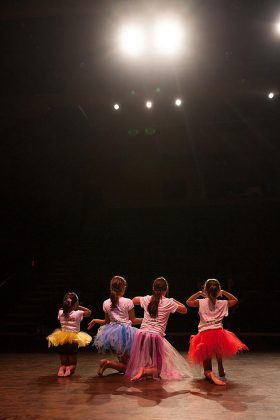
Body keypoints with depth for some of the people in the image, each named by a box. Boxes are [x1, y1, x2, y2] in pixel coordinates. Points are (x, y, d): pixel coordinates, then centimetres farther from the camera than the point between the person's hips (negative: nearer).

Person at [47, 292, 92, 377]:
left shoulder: (60, 312, -7)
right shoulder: (78, 313, -13)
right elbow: (89, 312, 4)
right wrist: (79, 307, 3)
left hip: (62, 339, 3)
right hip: (74, 340, -2)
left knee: (63, 362, 17)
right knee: (72, 362, 13)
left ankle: (62, 368, -12)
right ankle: (69, 368, -17)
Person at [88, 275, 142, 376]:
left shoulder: (106, 303, 2)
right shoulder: (128, 302, -9)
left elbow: (107, 322, 10)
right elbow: (133, 320, -2)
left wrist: (95, 320, 27)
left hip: (112, 333, 6)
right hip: (124, 332, -6)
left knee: (122, 361, 28)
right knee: (127, 366, 3)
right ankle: (108, 363, -16)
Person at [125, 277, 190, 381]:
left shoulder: (146, 299, 6)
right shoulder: (168, 303, -3)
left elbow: (133, 300, 28)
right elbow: (184, 310, 11)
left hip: (141, 335, 4)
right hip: (156, 336, -4)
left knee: (141, 363, 29)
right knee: (163, 369, 5)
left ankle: (139, 369, 1)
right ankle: (144, 371, -17)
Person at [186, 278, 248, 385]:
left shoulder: (201, 302, -1)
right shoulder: (223, 303, 3)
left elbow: (188, 302, 16)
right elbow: (235, 300, 22)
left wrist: (199, 293, 18)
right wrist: (224, 292, 19)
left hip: (204, 334, -1)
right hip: (218, 333, 2)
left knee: (206, 360, 6)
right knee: (219, 352, 36)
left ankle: (210, 374, -24)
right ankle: (221, 370, 38)